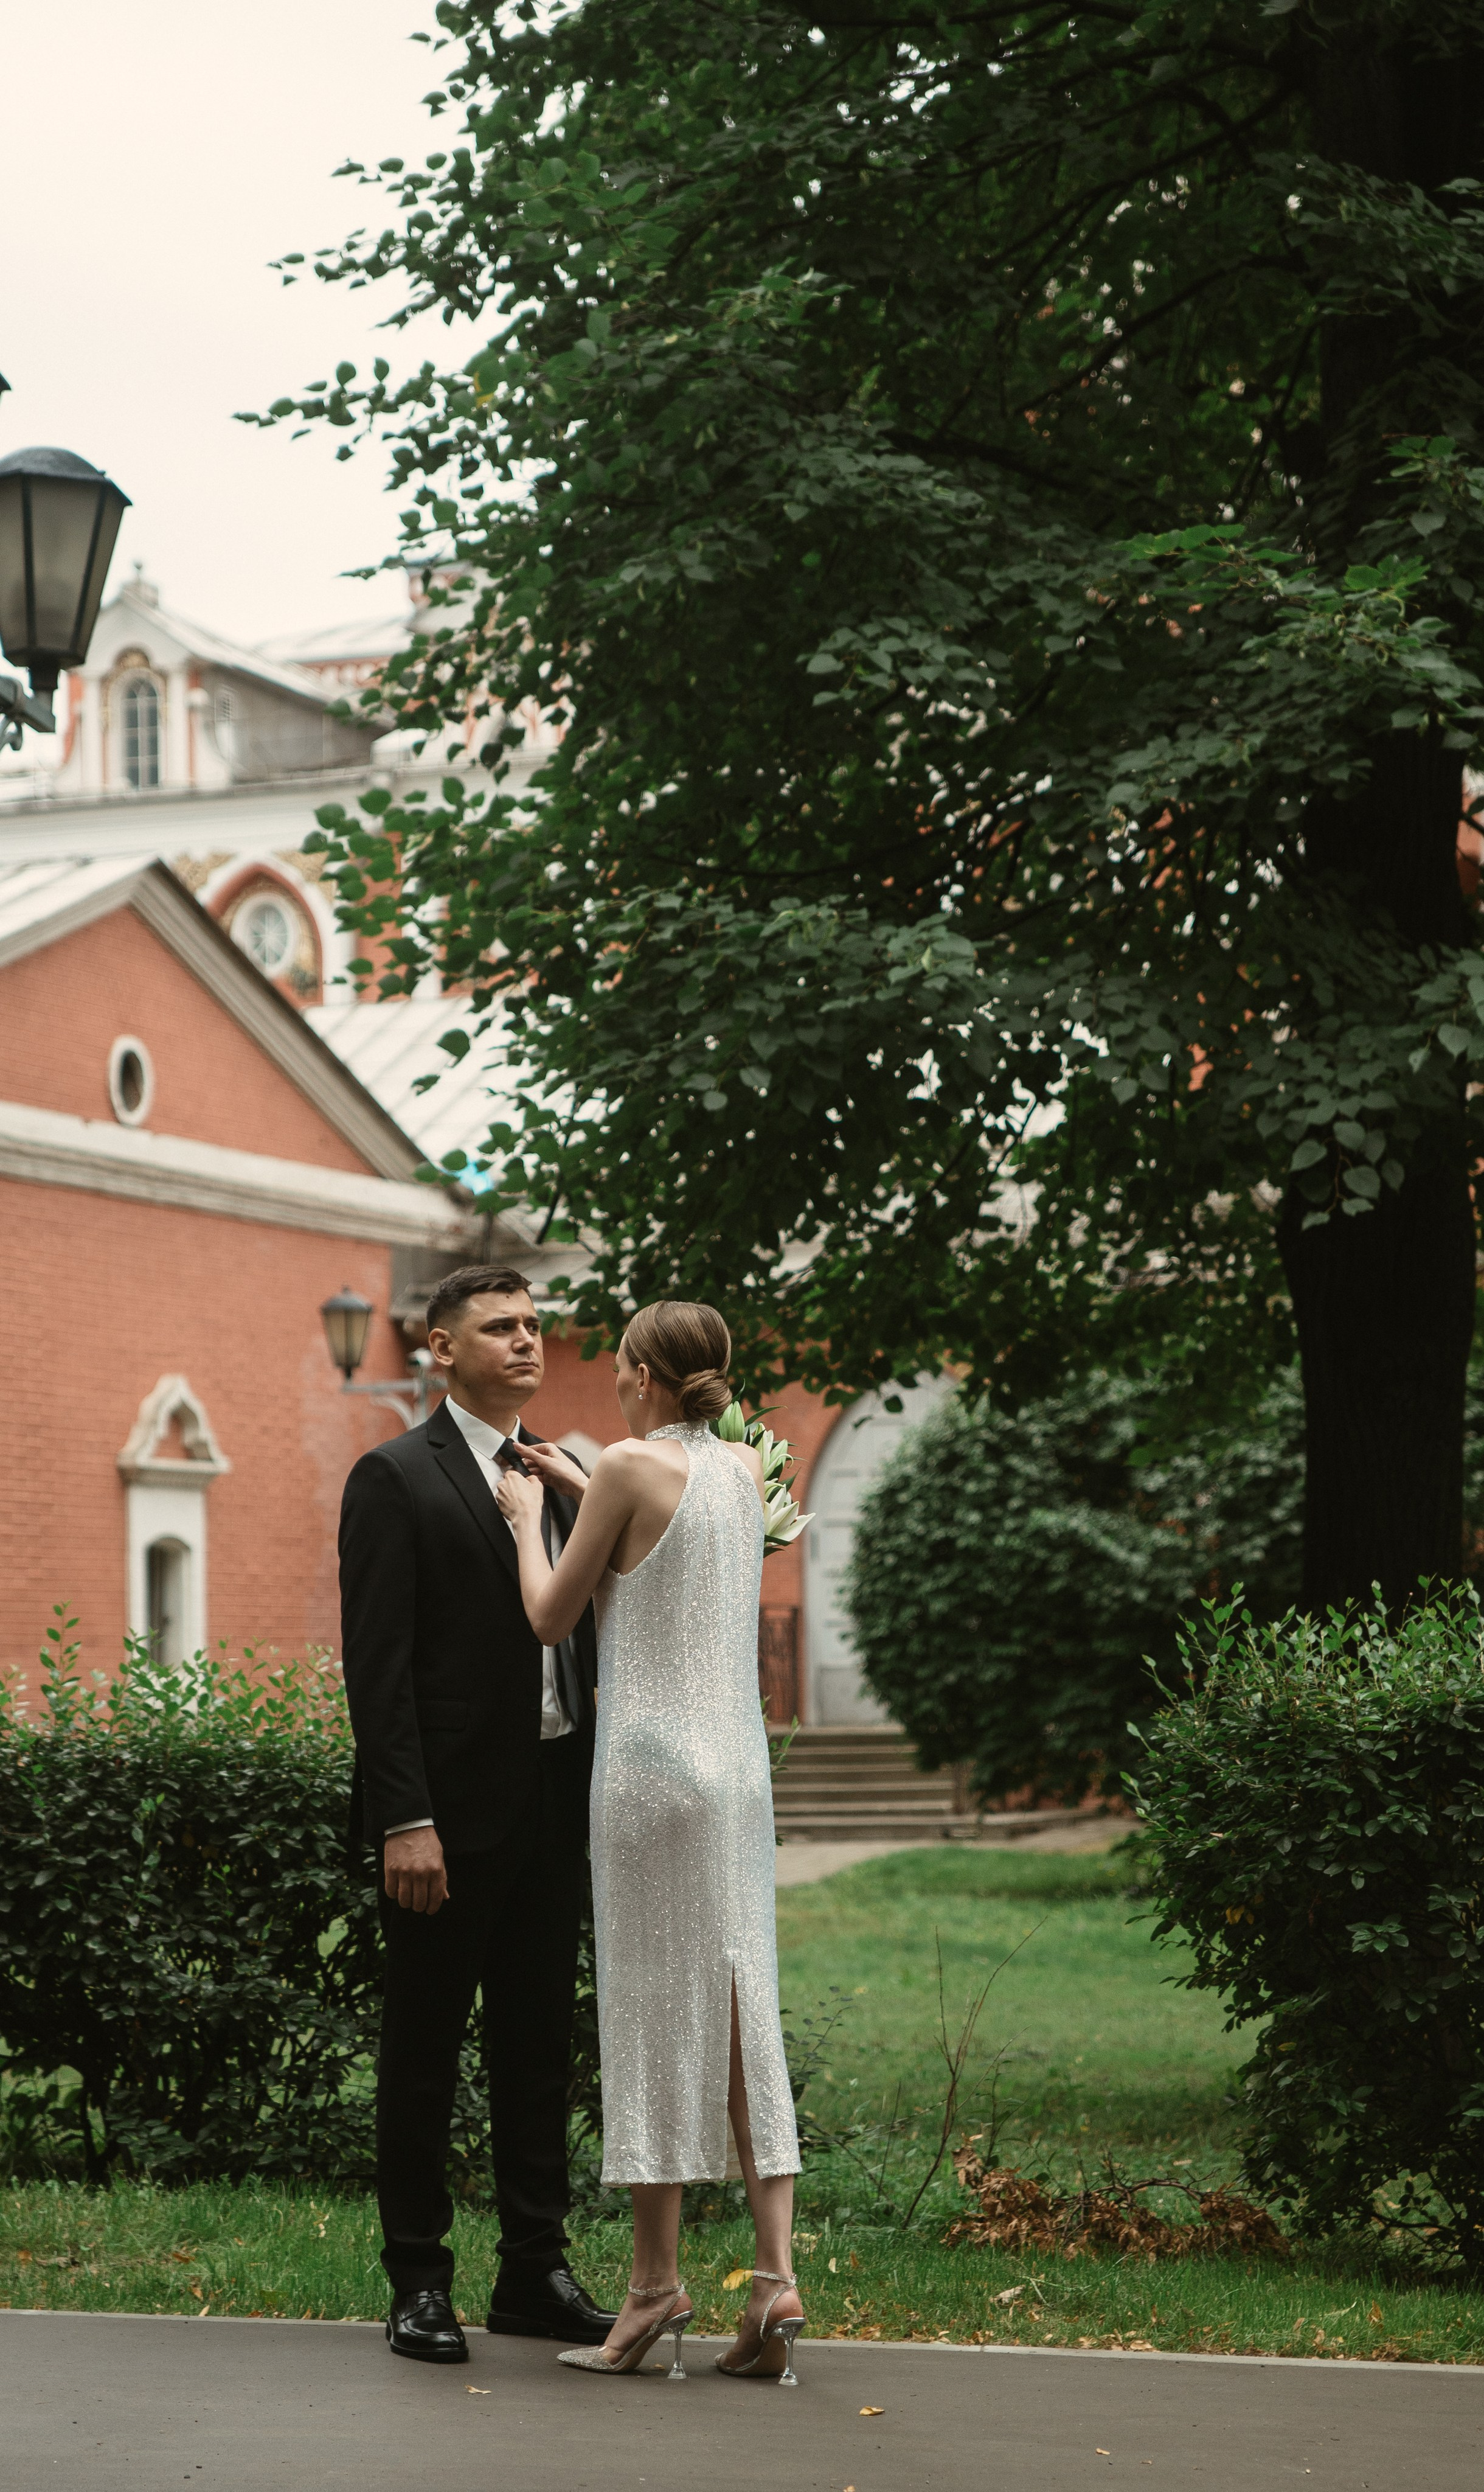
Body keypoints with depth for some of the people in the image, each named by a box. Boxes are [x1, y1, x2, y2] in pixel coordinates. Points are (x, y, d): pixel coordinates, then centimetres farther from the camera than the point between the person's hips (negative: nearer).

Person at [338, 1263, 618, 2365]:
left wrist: (604, 1790, 8)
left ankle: (535, 2271, 20)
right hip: (452, 1808, -6)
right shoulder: (395, 1478, -5)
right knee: (425, 2048, 3)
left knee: (540, 2043, 11)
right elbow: (378, 1665, -11)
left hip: (555, 1802, 6)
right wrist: (404, 1821, -18)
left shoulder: (564, 1476, 14)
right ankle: (419, 2283, 11)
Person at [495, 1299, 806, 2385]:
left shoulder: (632, 1464, -10)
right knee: (745, 2009, 5)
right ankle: (777, 2278, 1)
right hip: (740, 1762, 6)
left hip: (653, 1763, -6)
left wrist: (529, 1517, 13)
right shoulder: (748, 1467, 9)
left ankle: (658, 2282, 3)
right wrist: (585, 1491, 31)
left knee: (655, 2010, -1)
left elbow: (552, 1615, -2)